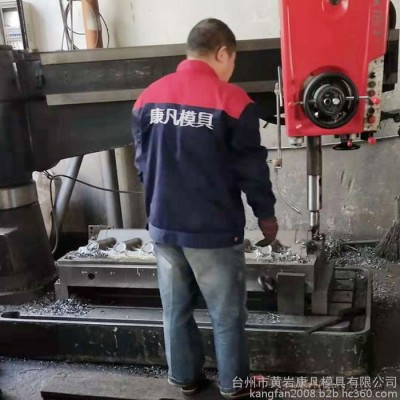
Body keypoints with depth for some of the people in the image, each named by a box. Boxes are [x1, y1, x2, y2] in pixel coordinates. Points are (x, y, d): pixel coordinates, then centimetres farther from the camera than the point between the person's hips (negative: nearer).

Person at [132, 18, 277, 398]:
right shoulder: (232, 99, -13)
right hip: (214, 230, -5)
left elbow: (142, 163, 9)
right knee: (227, 314, 13)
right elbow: (251, 168, -8)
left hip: (163, 226, 5)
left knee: (175, 309, 19)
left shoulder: (149, 97, 2)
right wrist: (266, 213, 7)